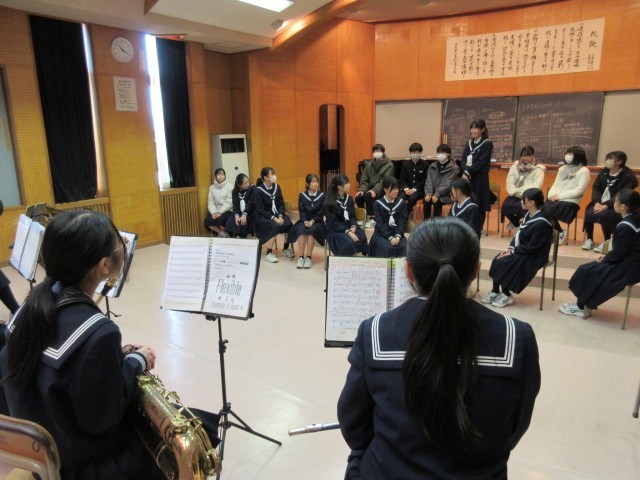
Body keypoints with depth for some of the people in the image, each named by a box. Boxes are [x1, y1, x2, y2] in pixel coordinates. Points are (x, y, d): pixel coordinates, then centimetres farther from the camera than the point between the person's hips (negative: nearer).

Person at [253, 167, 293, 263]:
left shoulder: (277, 187, 4)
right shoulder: (258, 190, -12)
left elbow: (281, 203, 6)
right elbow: (260, 210, -15)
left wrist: (280, 216, -12)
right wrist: (273, 218, -23)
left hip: (277, 214, 6)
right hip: (263, 216, -5)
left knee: (289, 224, -19)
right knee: (275, 226, -33)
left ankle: (286, 249, 3)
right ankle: (268, 253, -22)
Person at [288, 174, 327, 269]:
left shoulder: (322, 196, 4)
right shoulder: (302, 195, 7)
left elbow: (321, 213, -2)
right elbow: (301, 212, 1)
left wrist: (312, 221, -16)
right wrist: (305, 221, -17)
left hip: (317, 222, -1)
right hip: (304, 221, 1)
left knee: (312, 230, -33)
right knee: (301, 230, -31)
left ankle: (308, 257, -29)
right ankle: (301, 257, -31)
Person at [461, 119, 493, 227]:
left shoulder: (487, 144, -3)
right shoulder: (468, 144, 15)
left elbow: (481, 163, -12)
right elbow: (463, 161, 6)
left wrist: (468, 172, -17)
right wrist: (466, 172, -13)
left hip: (480, 179, -5)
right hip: (467, 177, 5)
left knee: (479, 204, -2)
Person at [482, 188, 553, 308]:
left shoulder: (541, 223, -24)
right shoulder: (528, 214, 5)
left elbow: (532, 247, -24)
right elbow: (519, 234, 11)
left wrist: (513, 251, -19)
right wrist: (510, 248, -4)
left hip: (533, 256, -8)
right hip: (522, 250, 9)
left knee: (503, 263, -21)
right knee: (497, 260, -10)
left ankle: (506, 295, -6)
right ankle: (495, 292, -2)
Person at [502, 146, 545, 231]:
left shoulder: (538, 169, -1)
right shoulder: (515, 166, 10)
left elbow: (535, 186, -12)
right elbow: (509, 182, 2)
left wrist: (519, 190, -18)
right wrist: (514, 192, -16)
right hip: (515, 196, 4)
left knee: (520, 207, -35)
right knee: (505, 206, -26)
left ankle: (515, 223, 1)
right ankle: (518, 224, 5)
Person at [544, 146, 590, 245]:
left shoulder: (584, 171, 1)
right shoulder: (562, 169, 21)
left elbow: (579, 191, -9)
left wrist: (560, 196, -16)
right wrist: (552, 195, -7)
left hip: (570, 202, -5)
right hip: (556, 199, 5)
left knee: (548, 211, -30)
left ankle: (559, 232, -7)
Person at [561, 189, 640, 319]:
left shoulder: (624, 227, -25)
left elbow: (617, 255, -20)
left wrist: (604, 259, -2)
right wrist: (607, 256, 7)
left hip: (627, 269, -9)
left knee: (586, 271, -2)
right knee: (589, 268, 12)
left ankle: (582, 307, 12)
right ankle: (585, 304, 14)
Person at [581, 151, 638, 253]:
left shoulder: (628, 176, -7)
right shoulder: (603, 172, 10)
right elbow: (595, 187, 5)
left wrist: (606, 205, -27)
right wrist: (597, 202, -14)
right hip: (600, 203, 5)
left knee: (604, 215, -34)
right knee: (588, 213, -25)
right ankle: (589, 240, -5)